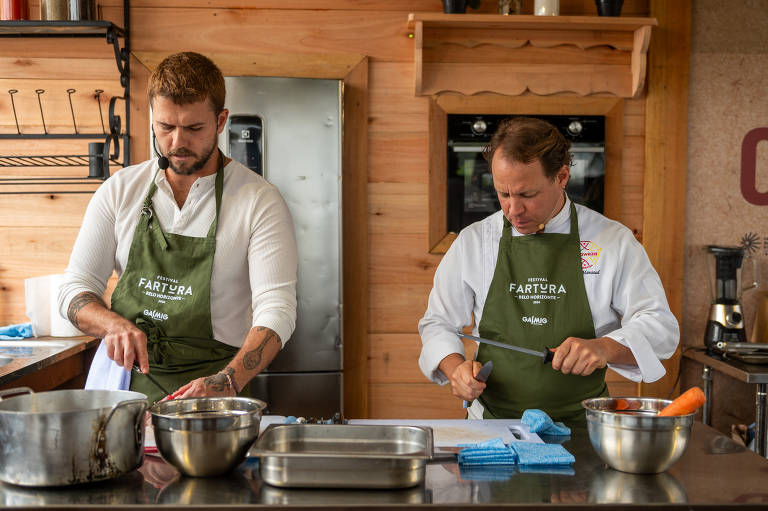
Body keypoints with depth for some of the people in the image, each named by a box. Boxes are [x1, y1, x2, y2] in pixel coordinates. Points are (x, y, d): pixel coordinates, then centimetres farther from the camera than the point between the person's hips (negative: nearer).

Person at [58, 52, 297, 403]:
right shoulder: (120, 190, 7)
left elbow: (276, 310, -11)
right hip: (123, 378, 3)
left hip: (204, 388, -3)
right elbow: (75, 289, 9)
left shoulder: (259, 202, -3)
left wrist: (227, 382, -28)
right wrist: (114, 325, -14)